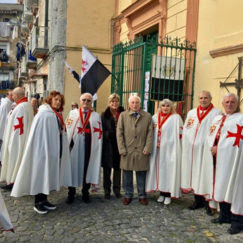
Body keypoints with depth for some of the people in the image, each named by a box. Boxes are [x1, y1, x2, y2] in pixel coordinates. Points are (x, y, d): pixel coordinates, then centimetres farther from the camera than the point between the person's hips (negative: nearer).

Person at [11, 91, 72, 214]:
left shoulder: (58, 116, 11)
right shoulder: (43, 114, -11)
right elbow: (37, 134, -16)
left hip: (55, 150, 8)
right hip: (43, 148, -8)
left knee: (49, 174, 13)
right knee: (40, 173, 1)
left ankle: (44, 200, 24)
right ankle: (37, 202, 12)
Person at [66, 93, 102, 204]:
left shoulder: (96, 116, 9)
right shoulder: (72, 113, 10)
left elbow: (99, 134, 4)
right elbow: (67, 129, 6)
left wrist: (97, 148, -5)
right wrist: (68, 144, -3)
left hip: (89, 147, 0)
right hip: (74, 146, 0)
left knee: (87, 168, 5)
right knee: (73, 168, 4)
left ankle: (85, 193, 19)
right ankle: (71, 193, 18)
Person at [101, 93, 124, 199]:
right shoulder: (104, 115, 0)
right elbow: (102, 131, -1)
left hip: (119, 145, 1)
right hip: (108, 145, -1)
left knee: (118, 167, 9)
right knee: (107, 168, 5)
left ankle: (117, 189, 23)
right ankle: (107, 190, 17)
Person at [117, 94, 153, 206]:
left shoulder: (147, 116, 8)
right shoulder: (123, 115, 7)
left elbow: (150, 133, 4)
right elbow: (119, 133, 3)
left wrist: (147, 148, -5)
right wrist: (122, 149, -4)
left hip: (141, 151, 0)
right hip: (127, 151, 0)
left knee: (141, 174, 7)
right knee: (127, 174, 7)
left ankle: (142, 196, 21)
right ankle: (128, 195, 21)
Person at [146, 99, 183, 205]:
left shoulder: (176, 118, -1)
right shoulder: (155, 117, 12)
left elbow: (179, 134, -3)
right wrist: (155, 143, 3)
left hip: (170, 150, -4)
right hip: (157, 149, 4)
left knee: (168, 170, -3)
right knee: (159, 169, 6)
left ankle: (168, 194, 5)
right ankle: (162, 193, 16)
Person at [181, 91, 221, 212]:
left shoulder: (216, 113, 1)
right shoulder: (191, 113, 16)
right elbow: (185, 130, 16)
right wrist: (186, 147, 7)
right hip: (191, 149, 5)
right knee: (194, 173, 8)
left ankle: (208, 202, 9)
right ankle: (198, 200, 19)